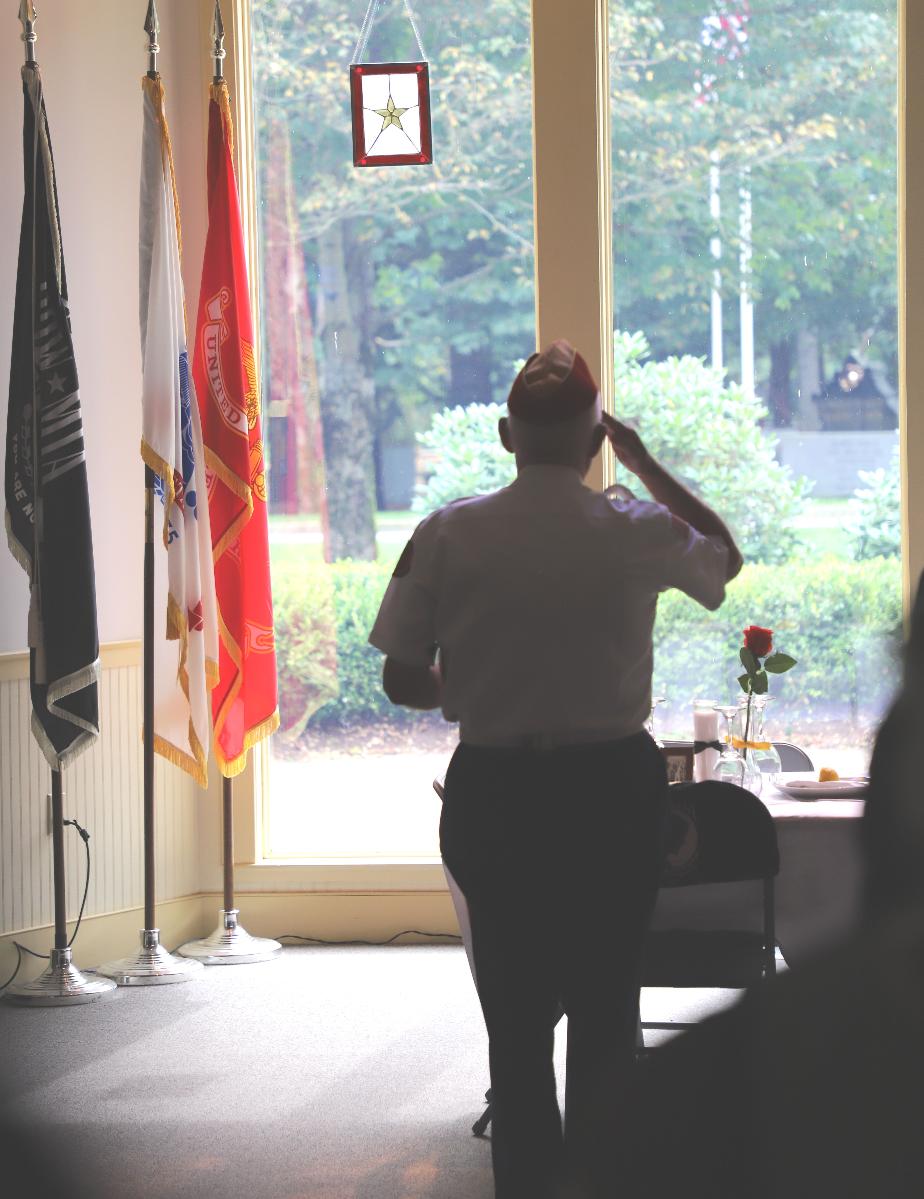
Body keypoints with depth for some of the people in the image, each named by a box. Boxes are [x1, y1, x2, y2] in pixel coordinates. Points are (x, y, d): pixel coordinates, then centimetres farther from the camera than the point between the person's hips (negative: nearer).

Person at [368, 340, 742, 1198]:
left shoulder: (446, 535, -9)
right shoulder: (639, 535, -8)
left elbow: (403, 683, -4)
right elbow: (726, 555, 15)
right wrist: (647, 463, 16)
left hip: (492, 792, 0)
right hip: (614, 789, 0)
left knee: (515, 1012, 13)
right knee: (607, 1008, 14)